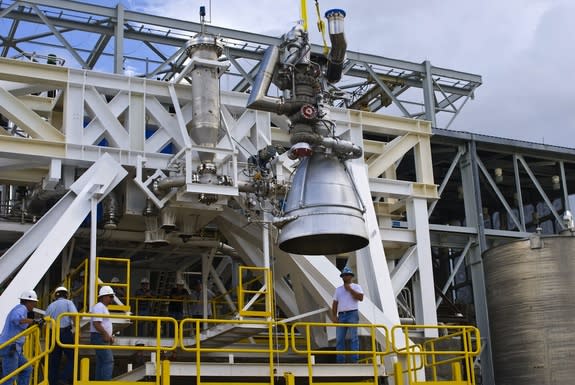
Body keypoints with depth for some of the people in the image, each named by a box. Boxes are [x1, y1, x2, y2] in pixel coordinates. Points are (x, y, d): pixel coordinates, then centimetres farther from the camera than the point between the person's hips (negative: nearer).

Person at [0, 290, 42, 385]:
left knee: (27, 369, 15)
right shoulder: (21, 308, -9)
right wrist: (33, 321, -28)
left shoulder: (19, 309, 22)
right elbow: (16, 319, -32)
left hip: (12, 348, 11)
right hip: (10, 348, -11)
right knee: (9, 377, -9)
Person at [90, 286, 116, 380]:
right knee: (108, 361, -15)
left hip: (104, 338, 11)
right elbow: (96, 323, -22)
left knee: (101, 362, 9)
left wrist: (110, 336, 14)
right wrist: (106, 334, -22)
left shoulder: (104, 308, 21)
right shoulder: (99, 307, -12)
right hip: (100, 337, -11)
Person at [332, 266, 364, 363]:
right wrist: (334, 316, 4)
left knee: (353, 338, -10)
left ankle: (354, 360, -12)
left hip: (352, 314, -4)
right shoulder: (338, 289, 21)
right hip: (341, 316, 4)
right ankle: (340, 361, -1)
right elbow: (335, 304, 17)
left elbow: (361, 298, -9)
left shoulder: (356, 287, 10)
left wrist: (350, 289, -7)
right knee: (339, 339, -2)